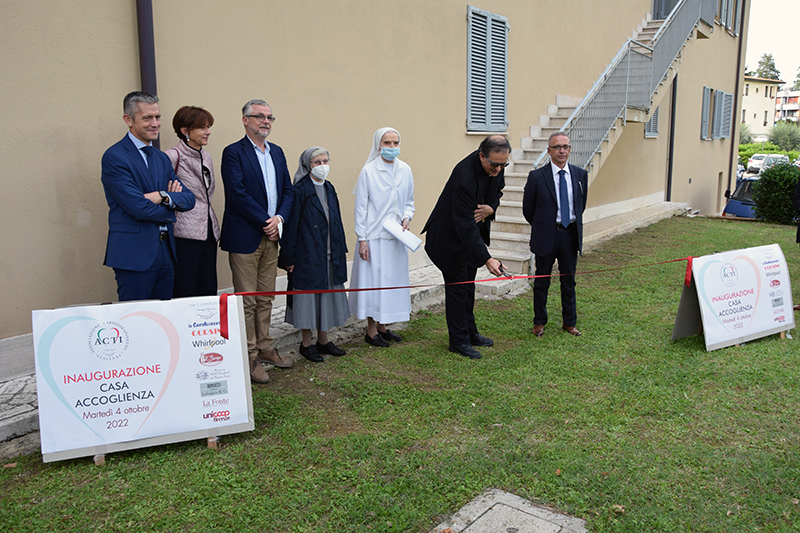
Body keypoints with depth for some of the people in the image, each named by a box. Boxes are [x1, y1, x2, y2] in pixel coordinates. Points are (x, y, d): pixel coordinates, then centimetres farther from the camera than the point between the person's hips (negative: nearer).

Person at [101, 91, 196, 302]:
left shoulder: (161, 158, 16)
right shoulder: (114, 157, -8)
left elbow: (189, 199, 8)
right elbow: (138, 208, -17)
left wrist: (163, 196, -12)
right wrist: (170, 209, -1)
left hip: (166, 252, 7)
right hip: (134, 254, -7)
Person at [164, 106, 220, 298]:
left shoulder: (205, 157, 15)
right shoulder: (172, 156, -10)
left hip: (209, 232, 8)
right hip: (185, 235, -7)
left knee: (208, 291, 8)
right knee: (184, 293, -3)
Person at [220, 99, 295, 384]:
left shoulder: (277, 152, 13)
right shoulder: (233, 152, -8)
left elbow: (288, 190, 11)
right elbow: (237, 194, -16)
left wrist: (279, 218, -6)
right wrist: (266, 222, -15)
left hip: (271, 236, 7)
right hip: (245, 238, -6)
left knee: (266, 298, 15)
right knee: (247, 301, 1)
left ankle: (264, 347, 27)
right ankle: (249, 357, 10)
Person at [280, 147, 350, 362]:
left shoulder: (329, 188, 10)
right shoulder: (300, 191, -12)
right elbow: (291, 226, -12)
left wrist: (341, 249, 12)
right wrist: (290, 258, -13)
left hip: (330, 256, 7)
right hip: (308, 256, -7)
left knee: (327, 296, 13)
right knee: (308, 297, 3)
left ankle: (323, 340, 27)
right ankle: (306, 344, 17)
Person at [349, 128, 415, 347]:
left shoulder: (405, 170, 6)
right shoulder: (368, 171, -8)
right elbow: (360, 207, -7)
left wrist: (407, 218, -4)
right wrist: (362, 240, -10)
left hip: (396, 236, 5)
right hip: (374, 236, -5)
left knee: (393, 279, 10)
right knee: (373, 280, -1)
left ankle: (383, 327, 25)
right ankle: (371, 331, 12)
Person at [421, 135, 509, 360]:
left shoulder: (497, 167, -10)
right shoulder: (465, 176, -35)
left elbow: (497, 191, 11)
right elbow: (465, 225, -37)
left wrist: (491, 208, -13)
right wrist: (487, 259, -41)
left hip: (471, 233, 8)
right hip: (451, 237, -8)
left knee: (468, 284, 16)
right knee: (457, 286, -2)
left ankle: (469, 332, 29)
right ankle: (458, 341, 10)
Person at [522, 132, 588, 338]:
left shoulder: (580, 175, 3)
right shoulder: (537, 176, -8)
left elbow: (581, 204, 16)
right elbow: (528, 208, 2)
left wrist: (574, 226, 15)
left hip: (570, 235, 3)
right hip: (546, 236, -3)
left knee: (569, 280, 13)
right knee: (542, 280, 9)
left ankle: (569, 322, 27)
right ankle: (539, 322, 24)